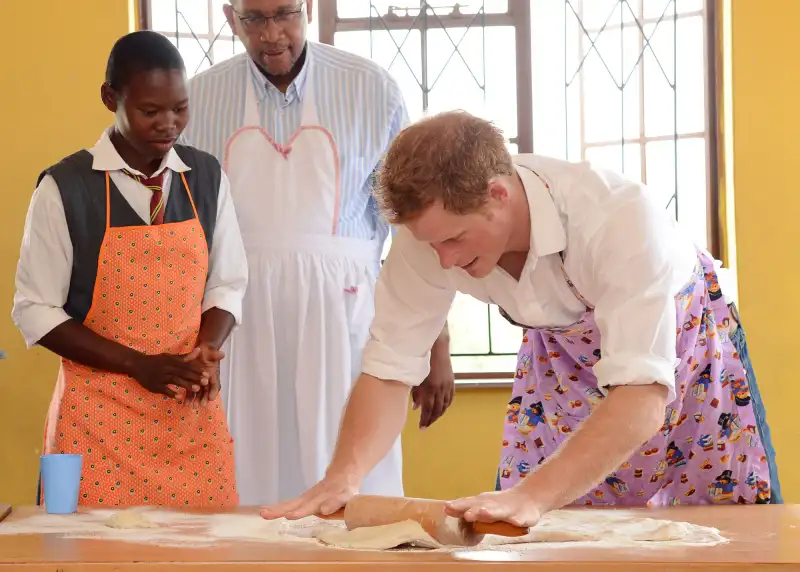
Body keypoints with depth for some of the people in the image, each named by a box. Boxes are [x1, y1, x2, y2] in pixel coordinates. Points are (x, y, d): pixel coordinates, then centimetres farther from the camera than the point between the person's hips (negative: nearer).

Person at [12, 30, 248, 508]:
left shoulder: (207, 178, 5)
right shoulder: (66, 188, -7)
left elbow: (226, 285, 10)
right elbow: (36, 311, -6)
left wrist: (206, 352, -10)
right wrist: (140, 365, -14)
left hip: (192, 410, 3)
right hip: (101, 414, -3)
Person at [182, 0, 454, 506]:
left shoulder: (372, 91, 0)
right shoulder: (199, 99, 4)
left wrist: (437, 346, 1)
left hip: (338, 318, -1)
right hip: (239, 326, 1)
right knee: (247, 493, 2)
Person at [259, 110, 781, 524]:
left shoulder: (622, 217, -42)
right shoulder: (430, 227, -29)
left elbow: (642, 397, -46)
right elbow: (389, 369, -23)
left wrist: (532, 496, -56)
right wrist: (343, 478, -39)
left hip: (679, 328, -3)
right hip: (565, 350, 3)